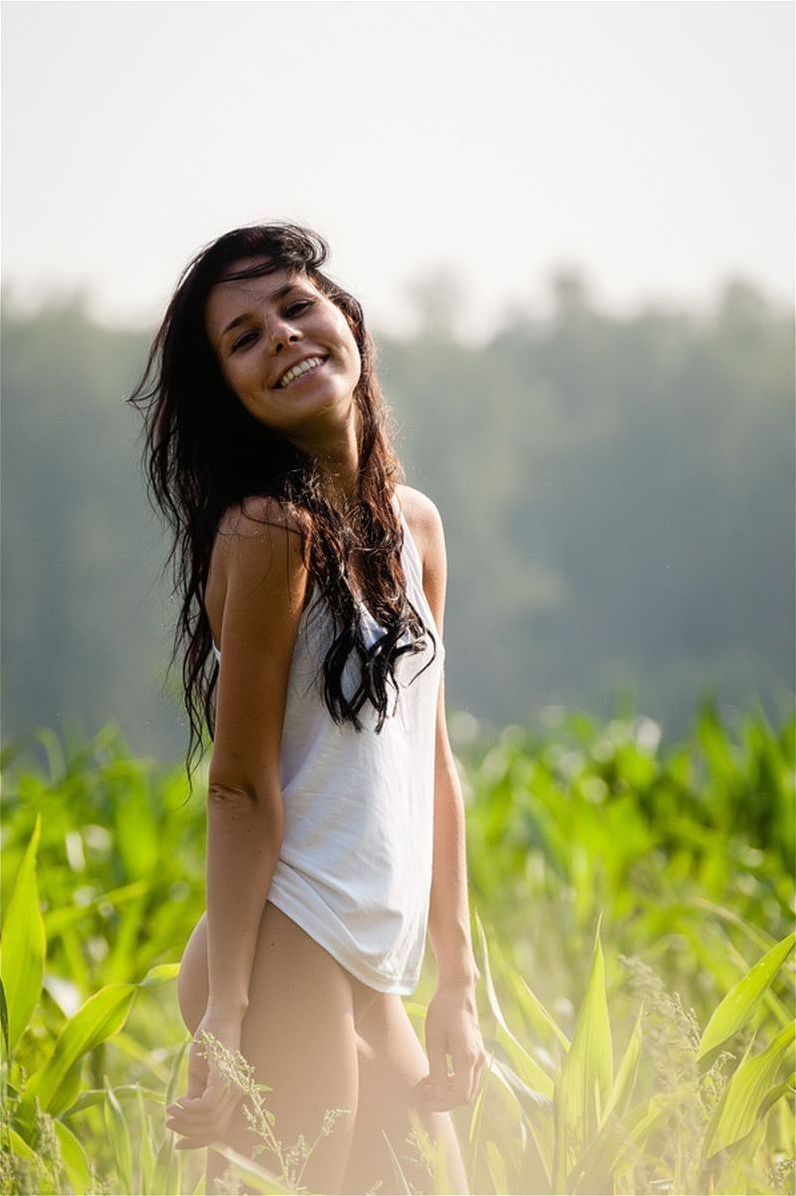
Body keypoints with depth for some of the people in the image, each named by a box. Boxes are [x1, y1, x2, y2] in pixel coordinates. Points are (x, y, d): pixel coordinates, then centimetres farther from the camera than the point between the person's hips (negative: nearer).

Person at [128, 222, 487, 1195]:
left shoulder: (414, 525, 12)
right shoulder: (273, 529, -12)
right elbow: (240, 785, -13)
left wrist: (458, 986, 14)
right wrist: (224, 1017, -17)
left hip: (369, 976, 8)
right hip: (285, 962, -8)